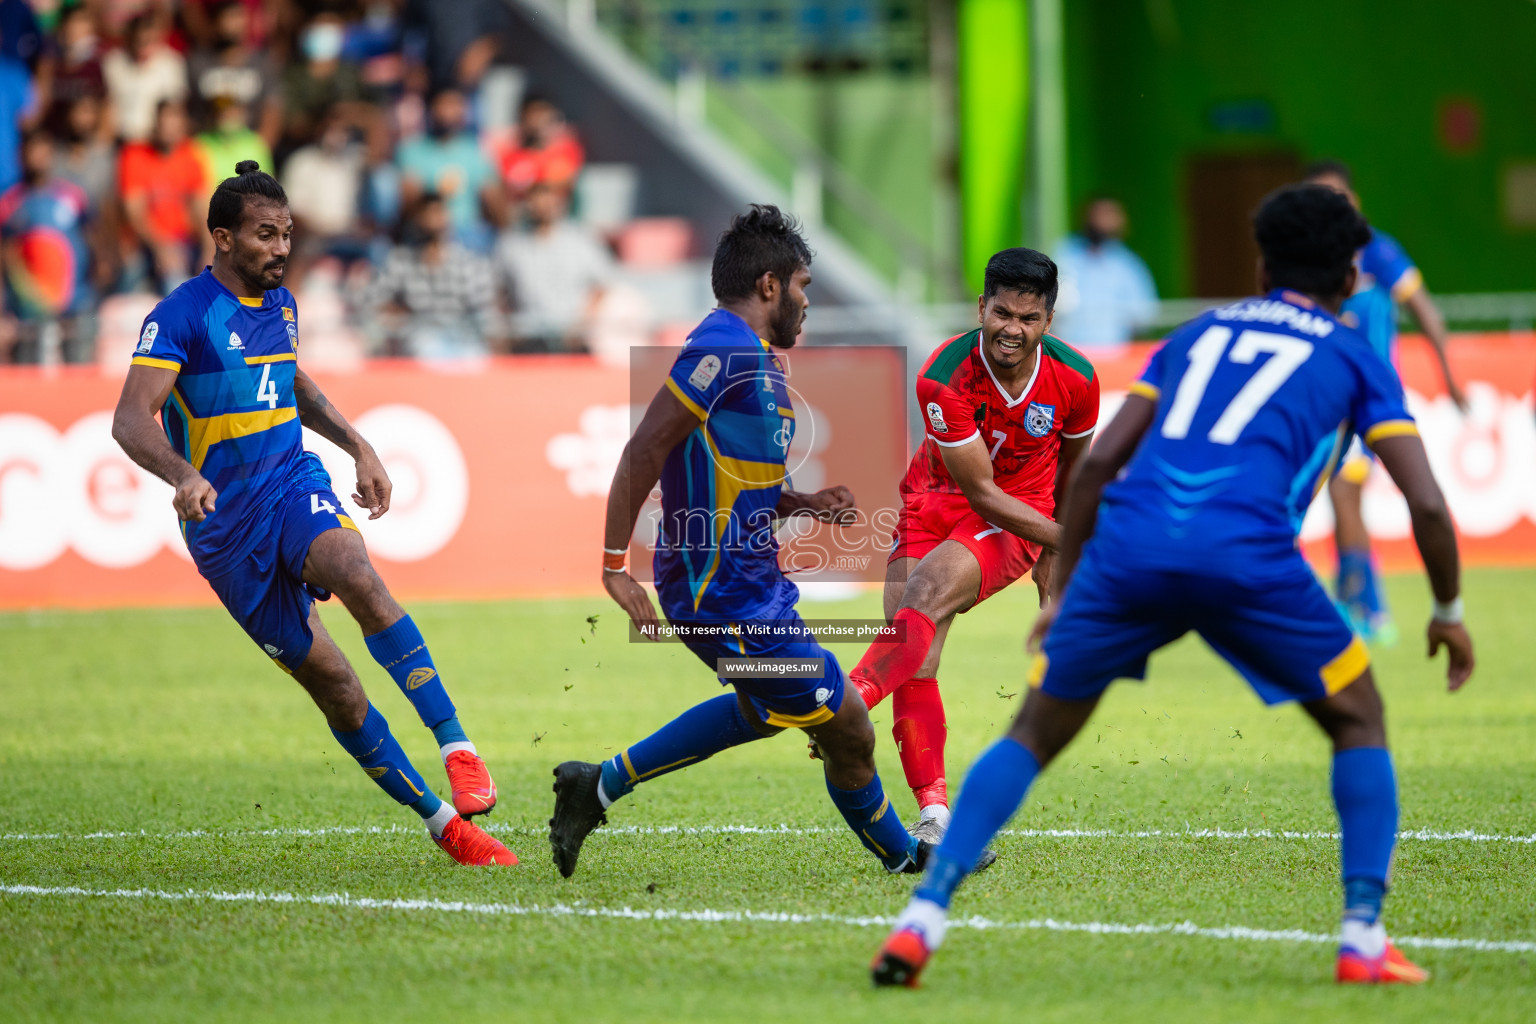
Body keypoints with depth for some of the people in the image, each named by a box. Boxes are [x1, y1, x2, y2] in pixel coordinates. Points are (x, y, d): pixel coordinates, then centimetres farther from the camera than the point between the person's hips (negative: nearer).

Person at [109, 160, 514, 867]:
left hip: (295, 484, 4)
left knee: (358, 577, -31)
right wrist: (183, 476, -42)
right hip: (224, 520, -4)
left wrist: (358, 447, 21)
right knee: (335, 687, -5)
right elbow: (131, 418, -24)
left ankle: (456, 748, -37)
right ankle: (444, 824, 3)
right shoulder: (180, 316, -12)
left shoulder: (281, 303, 10)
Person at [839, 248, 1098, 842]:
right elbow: (981, 490, -18)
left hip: (1019, 518, -1)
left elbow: (1075, 457, 10)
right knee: (915, 662, -14)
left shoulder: (1075, 379, -13)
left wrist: (1056, 552, 17)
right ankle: (933, 812, -12)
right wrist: (1067, 541, -21)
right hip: (936, 500, 1)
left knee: (926, 595, -30)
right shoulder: (944, 377, -21)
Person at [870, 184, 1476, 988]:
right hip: (1248, 554, -3)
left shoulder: (1199, 334, 29)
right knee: (1359, 722, 19)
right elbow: (1426, 503, 11)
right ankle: (1363, 938, 8)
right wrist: (1449, 612, 26)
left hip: (1128, 550, 3)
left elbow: (1098, 462, 20)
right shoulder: (1354, 359, 21)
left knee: (1033, 735, 16)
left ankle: (921, 921, 2)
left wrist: (1061, 591, 25)